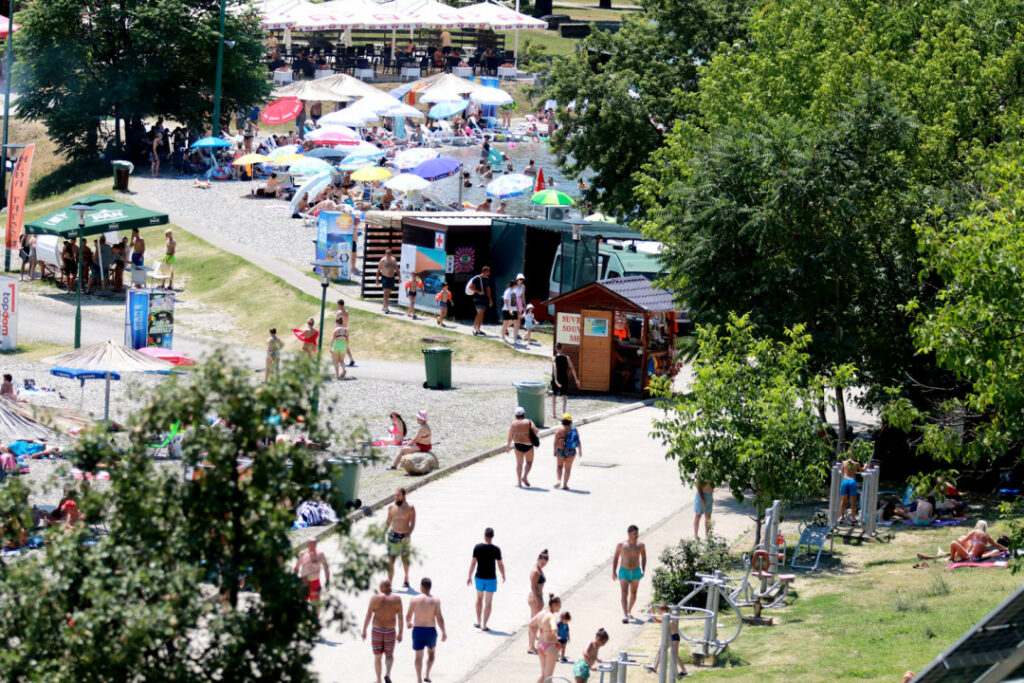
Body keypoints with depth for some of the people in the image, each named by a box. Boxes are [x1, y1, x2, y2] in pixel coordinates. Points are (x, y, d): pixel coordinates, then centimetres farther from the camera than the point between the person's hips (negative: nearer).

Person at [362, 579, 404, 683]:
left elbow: (368, 615, -9)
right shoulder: (397, 599, -5)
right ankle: (387, 674, -9)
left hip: (377, 631, -1)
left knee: (377, 657, 14)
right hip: (390, 632, 1)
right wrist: (400, 633, 5)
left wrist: (364, 631, -3)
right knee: (389, 655, 16)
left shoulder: (375, 598, -8)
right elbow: (400, 617, -3)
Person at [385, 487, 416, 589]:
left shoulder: (410, 508, -7)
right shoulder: (391, 507, 1)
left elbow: (412, 523, -5)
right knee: (390, 560, -7)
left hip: (405, 536, -1)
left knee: (405, 560, 14)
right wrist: (383, 533, 6)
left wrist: (409, 533, -17)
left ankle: (406, 580, 32)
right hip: (393, 536, 1)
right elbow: (388, 522, 11)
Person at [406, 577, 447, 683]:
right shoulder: (435, 601, -9)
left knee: (419, 656, 12)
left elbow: (408, 616, 2)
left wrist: (408, 623, 25)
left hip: (417, 630, 0)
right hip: (431, 631, 0)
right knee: (431, 652, 25)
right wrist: (444, 632, -3)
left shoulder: (414, 600, -7)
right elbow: (439, 618, -12)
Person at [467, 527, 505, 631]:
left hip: (479, 577, 2)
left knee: (479, 598, 23)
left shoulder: (477, 547, -7)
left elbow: (473, 562, -5)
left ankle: (479, 622, 26)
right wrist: (503, 576, 10)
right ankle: (484, 625, 4)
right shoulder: (496, 549, -12)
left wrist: (469, 576, 4)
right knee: (488, 602, 5)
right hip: (491, 578, -2)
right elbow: (500, 564, -7)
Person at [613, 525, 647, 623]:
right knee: (624, 593, -13)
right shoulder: (621, 545, -6)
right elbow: (615, 558, 4)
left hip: (636, 572, 2)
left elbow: (644, 558, 11)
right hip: (624, 572, -2)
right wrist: (614, 572, 0)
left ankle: (629, 611, 36)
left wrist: (643, 571, 5)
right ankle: (625, 615, -21)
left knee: (633, 593, 14)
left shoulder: (640, 546, -2)